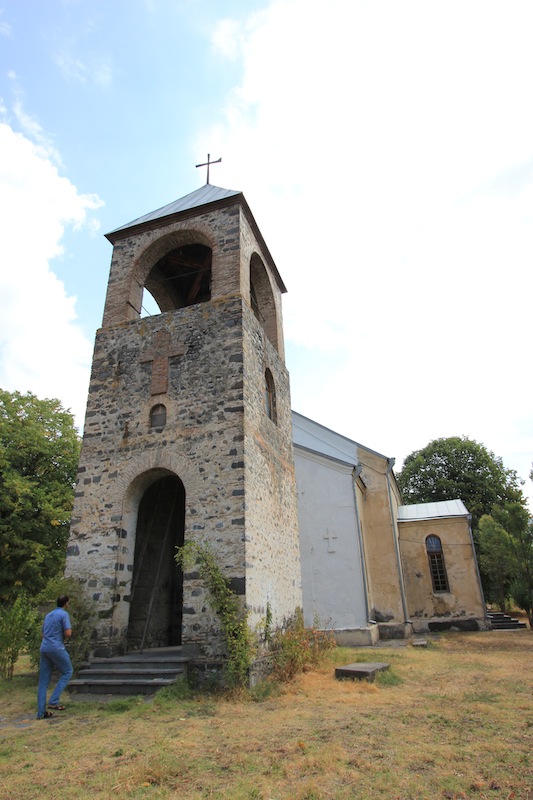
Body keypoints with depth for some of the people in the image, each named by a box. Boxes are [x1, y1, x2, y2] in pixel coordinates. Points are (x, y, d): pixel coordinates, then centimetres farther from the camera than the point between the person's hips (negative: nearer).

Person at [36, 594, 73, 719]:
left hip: (44, 648, 7)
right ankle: (54, 701, -1)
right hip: (57, 648, -7)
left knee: (43, 680, 9)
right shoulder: (64, 614, -8)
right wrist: (63, 636, 7)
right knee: (67, 672, 9)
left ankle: (41, 712, 10)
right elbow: (68, 633, -16)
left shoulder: (48, 615, 17)